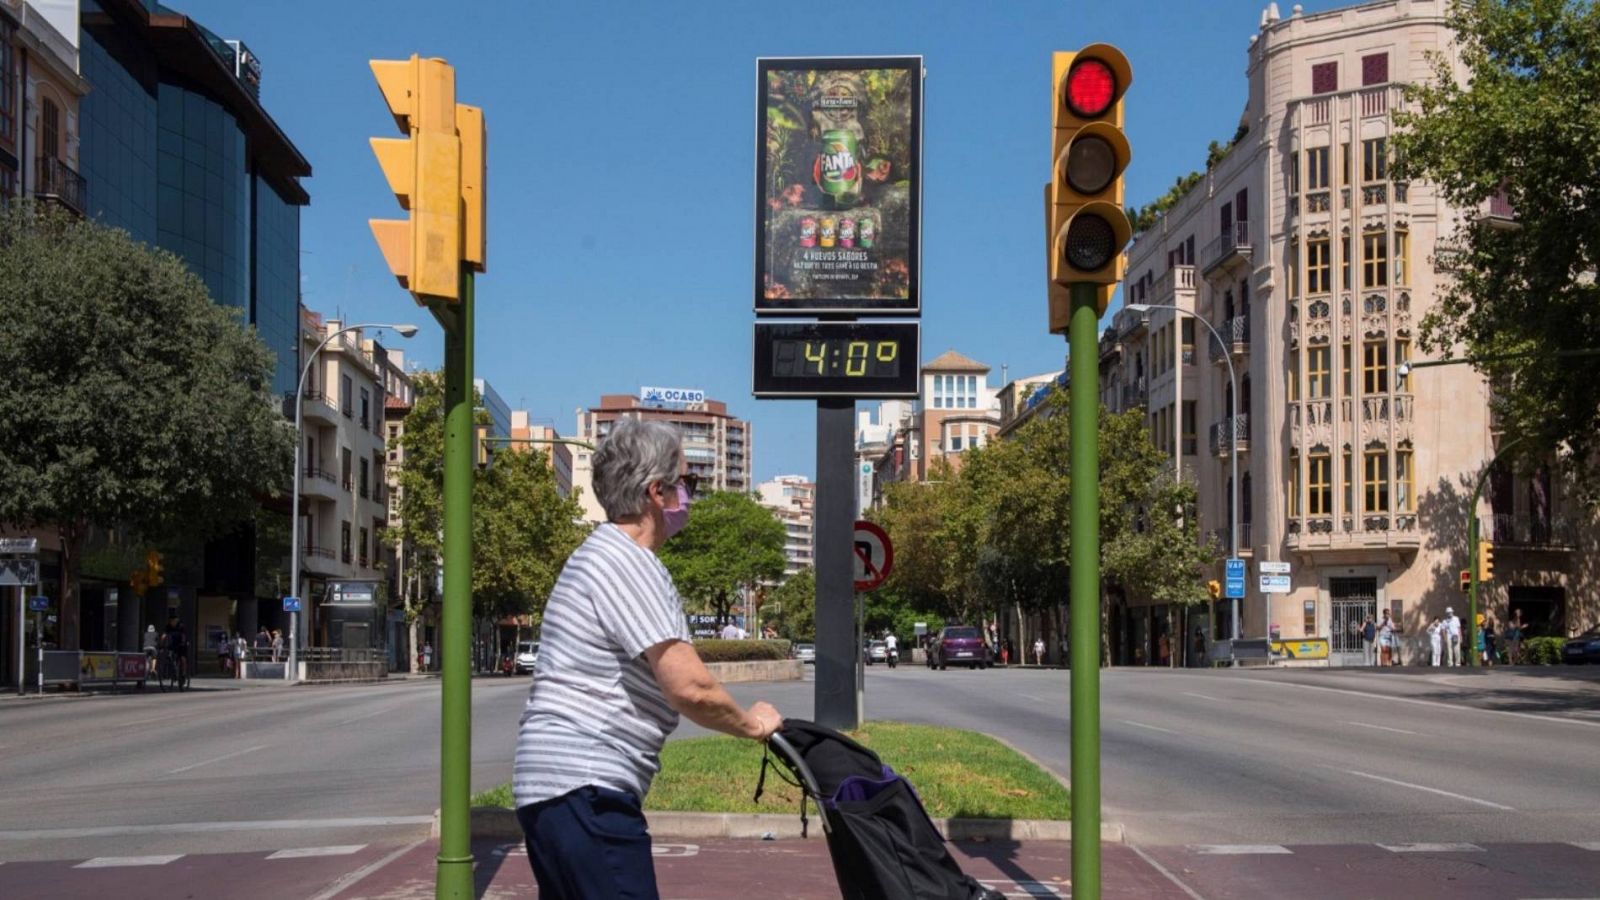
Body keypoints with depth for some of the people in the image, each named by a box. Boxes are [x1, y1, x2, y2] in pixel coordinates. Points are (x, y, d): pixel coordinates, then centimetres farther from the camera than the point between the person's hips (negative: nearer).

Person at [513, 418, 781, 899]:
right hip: (586, 789, -11)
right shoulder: (627, 564, -15)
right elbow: (689, 687, -20)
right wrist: (751, 723, -3)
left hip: (554, 785, 11)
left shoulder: (605, 553, 19)